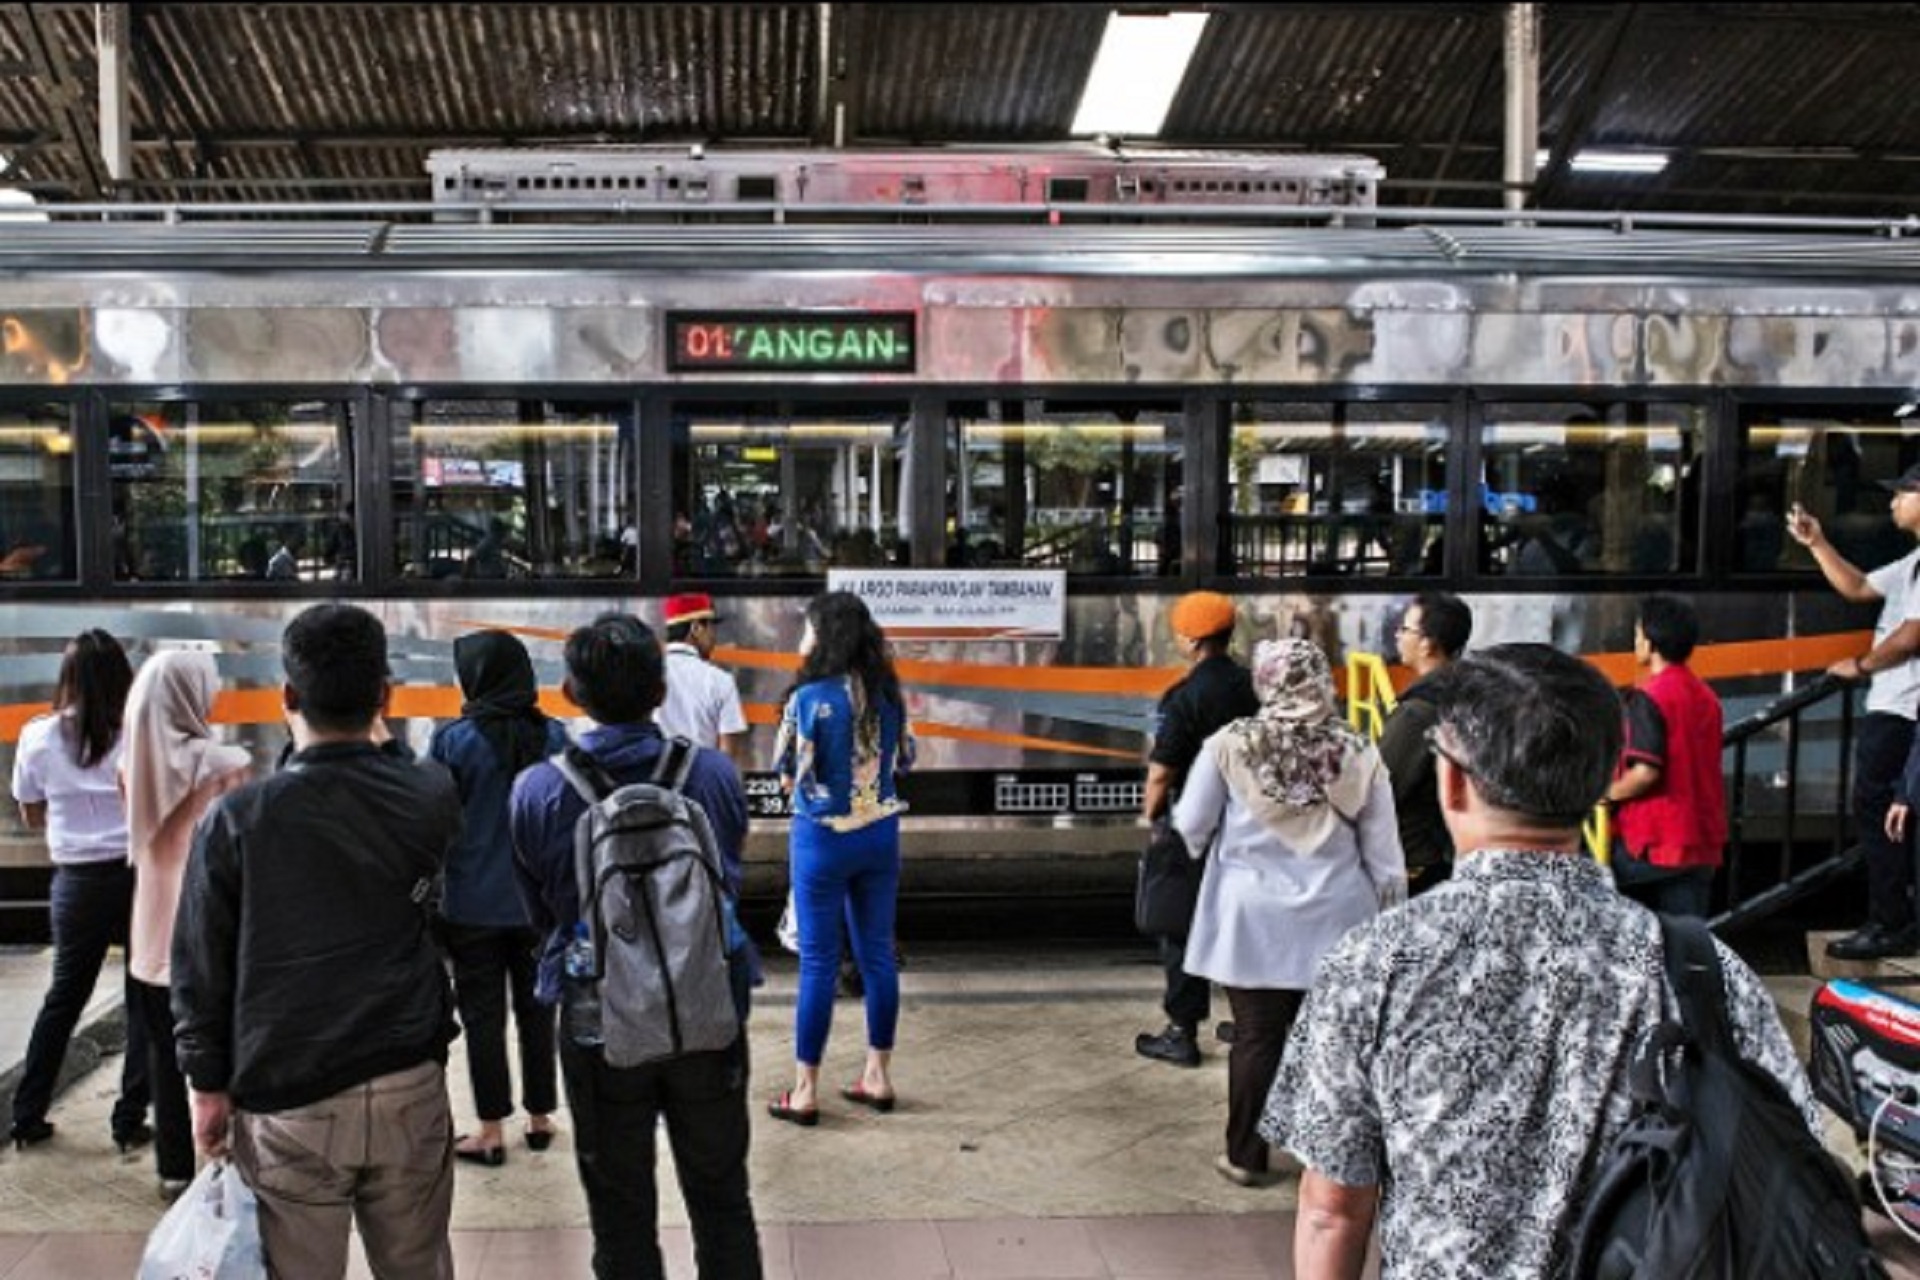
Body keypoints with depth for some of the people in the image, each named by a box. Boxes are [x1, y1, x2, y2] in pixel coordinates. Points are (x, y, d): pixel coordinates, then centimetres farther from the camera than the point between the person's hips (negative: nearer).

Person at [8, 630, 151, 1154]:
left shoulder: (38, 737, -2)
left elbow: (32, 817, 8)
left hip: (78, 883, 3)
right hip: (141, 874, -2)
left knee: (65, 995, 19)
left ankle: (27, 1116, 26)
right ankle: (130, 1120, 11)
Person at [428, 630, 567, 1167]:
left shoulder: (454, 739, -12)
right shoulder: (554, 736, -3)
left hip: (474, 904, -3)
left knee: (483, 1015, 7)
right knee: (536, 1007, 15)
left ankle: (490, 1131, 13)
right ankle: (540, 1117, 24)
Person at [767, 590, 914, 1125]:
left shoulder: (809, 698, -16)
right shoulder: (888, 693, 1)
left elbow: (789, 774, -10)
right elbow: (905, 759, 10)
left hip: (823, 836, -5)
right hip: (880, 833, 5)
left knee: (818, 961, 2)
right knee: (878, 952, 13)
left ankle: (805, 1091, 10)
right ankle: (877, 1077, 22)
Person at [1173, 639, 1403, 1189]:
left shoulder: (1230, 745, -9)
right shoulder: (1359, 753, -4)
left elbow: (1190, 826, 0)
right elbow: (1383, 852, 2)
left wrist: (1208, 845, 22)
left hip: (1253, 916, -1)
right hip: (1334, 917, 1)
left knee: (1257, 1035, 8)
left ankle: (1246, 1156, 19)